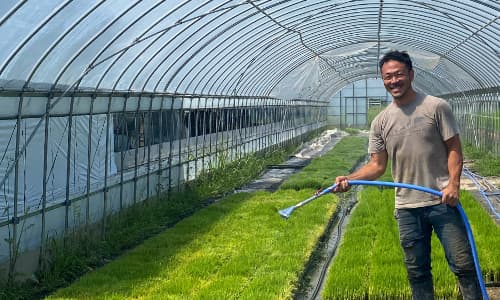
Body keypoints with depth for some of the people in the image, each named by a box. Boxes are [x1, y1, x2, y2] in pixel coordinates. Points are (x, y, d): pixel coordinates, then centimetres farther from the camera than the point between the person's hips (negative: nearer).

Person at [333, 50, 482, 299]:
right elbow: (377, 165, 6)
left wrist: (453, 183, -17)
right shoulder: (380, 122, 7)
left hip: (442, 202, -3)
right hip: (407, 208, 4)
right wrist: (349, 179, -10)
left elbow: (454, 148, -3)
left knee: (463, 264, -2)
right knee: (417, 272, 12)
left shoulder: (436, 107, -3)